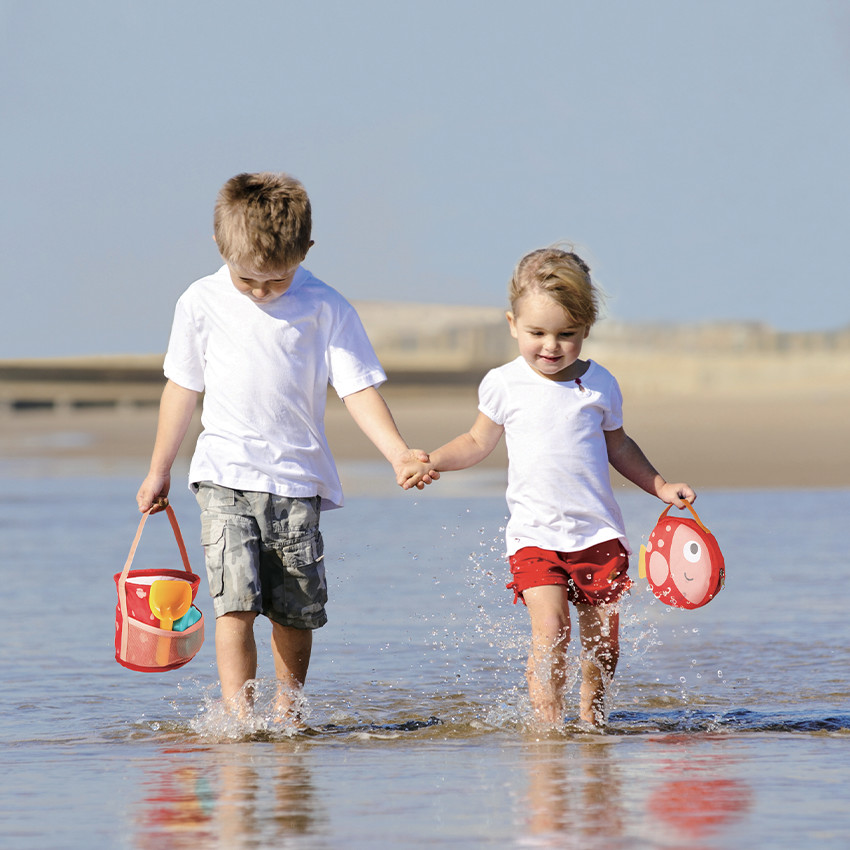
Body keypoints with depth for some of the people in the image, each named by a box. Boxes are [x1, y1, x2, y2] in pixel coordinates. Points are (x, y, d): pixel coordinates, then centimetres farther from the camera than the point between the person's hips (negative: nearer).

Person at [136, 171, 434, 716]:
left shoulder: (325, 308, -3)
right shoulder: (202, 304, 2)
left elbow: (358, 389, -3)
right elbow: (183, 387, 13)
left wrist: (398, 454, -18)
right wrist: (160, 471, 18)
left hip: (299, 483, 0)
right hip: (226, 477, 0)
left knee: (297, 612, 5)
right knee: (236, 603, -14)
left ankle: (287, 712, 23)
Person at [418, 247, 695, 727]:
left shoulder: (600, 384, 4)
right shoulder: (504, 385, 0)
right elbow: (478, 442, 13)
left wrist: (661, 487, 16)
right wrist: (432, 462, -2)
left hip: (599, 532, 2)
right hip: (535, 535, -2)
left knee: (603, 637, 5)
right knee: (551, 630, -19)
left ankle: (592, 717, 28)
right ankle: (548, 725, -15)